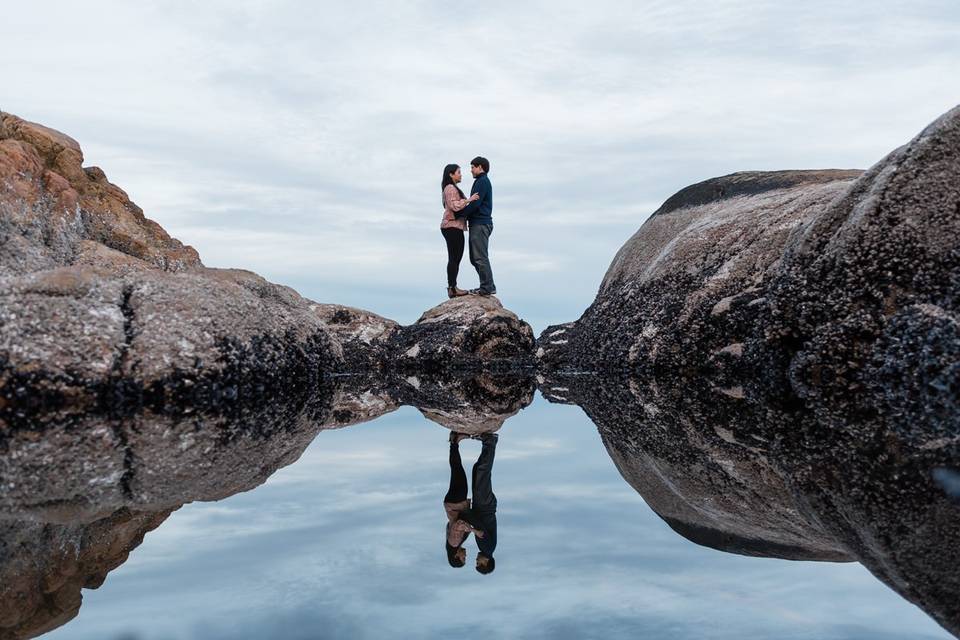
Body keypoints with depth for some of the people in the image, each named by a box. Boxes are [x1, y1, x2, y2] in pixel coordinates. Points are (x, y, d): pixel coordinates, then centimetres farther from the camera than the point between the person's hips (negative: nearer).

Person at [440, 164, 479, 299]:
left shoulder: (453, 188, 23)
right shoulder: (450, 188, -10)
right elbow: (455, 206, -21)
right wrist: (469, 200, -20)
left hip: (454, 227, 11)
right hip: (452, 227, -11)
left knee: (455, 258, 9)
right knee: (454, 258, -11)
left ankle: (452, 287, 10)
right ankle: (452, 288, -11)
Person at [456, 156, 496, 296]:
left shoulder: (482, 181, -9)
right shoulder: (482, 181, 23)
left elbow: (474, 204, -19)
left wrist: (458, 215, -14)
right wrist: (461, 214, 9)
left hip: (480, 224, -10)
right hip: (479, 223, 10)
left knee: (480, 257, -10)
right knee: (475, 258, 11)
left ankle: (487, 287, -9)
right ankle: (487, 286, 13)